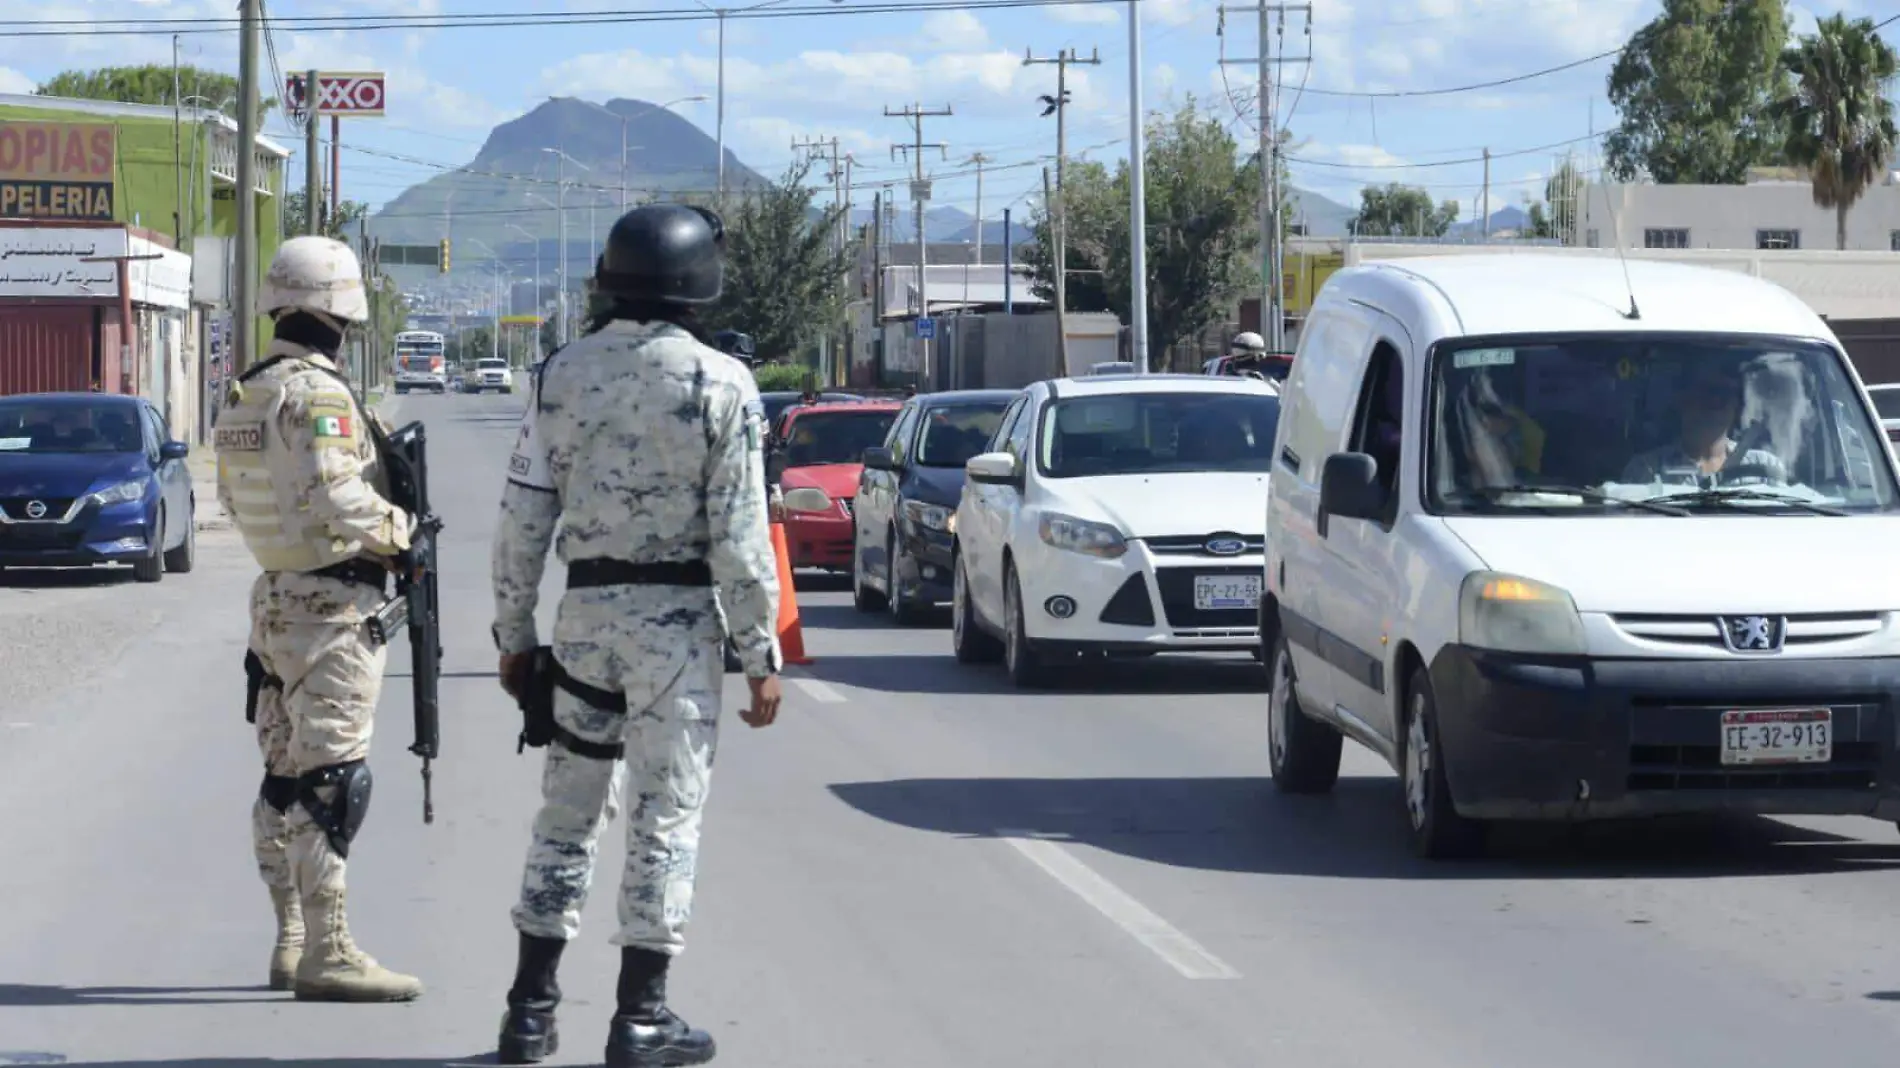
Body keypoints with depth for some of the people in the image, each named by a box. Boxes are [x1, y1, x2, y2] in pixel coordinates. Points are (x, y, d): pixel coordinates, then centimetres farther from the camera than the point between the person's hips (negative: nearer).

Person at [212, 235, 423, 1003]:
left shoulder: (241, 396, 11)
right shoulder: (316, 393, -18)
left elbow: (233, 496, 19)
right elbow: (334, 494, -27)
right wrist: (397, 531, -11)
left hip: (276, 597, 9)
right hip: (333, 607, -9)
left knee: (286, 778, 14)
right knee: (330, 780, -8)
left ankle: (291, 942, 21)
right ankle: (326, 954, -8)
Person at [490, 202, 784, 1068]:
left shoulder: (563, 375, 2)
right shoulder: (719, 385, -9)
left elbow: (523, 518, 3)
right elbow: (739, 534, -11)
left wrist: (513, 633, 12)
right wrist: (760, 656, -5)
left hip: (586, 608, 4)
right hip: (678, 615, -4)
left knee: (568, 809, 13)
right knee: (666, 815, 2)